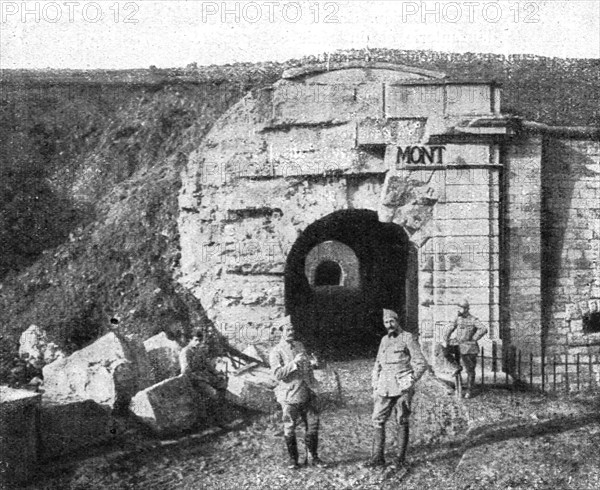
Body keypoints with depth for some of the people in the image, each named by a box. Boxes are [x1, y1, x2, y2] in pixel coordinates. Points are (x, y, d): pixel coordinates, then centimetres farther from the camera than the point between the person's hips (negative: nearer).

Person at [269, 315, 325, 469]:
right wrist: (294, 363, -25)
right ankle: (292, 458, 21)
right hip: (290, 397, -5)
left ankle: (313, 457, 20)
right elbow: (278, 374, -17)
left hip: (308, 394, 5)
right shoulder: (276, 352, -7)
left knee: (313, 426, 7)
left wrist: (312, 362, 3)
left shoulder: (299, 345, 12)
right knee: (289, 429, 4)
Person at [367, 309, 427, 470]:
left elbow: (421, 363, -5)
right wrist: (375, 387, 13)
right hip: (385, 387, 5)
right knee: (377, 420, 0)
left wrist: (411, 381, -13)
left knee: (402, 422, 2)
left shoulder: (408, 338, -3)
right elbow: (377, 365, 20)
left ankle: (401, 458, 11)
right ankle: (377, 457, 5)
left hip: (402, 386, -5)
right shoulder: (384, 340, 15)